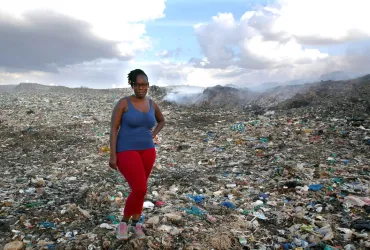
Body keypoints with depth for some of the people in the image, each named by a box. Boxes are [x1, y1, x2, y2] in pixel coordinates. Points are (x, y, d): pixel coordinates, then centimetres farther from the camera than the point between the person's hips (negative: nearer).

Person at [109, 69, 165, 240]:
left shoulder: (152, 104, 6)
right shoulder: (123, 103, -8)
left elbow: (161, 120, 25)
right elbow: (113, 129, -9)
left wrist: (153, 134, 8)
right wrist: (113, 155, -13)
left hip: (148, 151, 5)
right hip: (127, 152, -5)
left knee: (140, 189, 13)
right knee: (139, 189, -12)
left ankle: (135, 223, 31)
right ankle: (124, 222, 14)